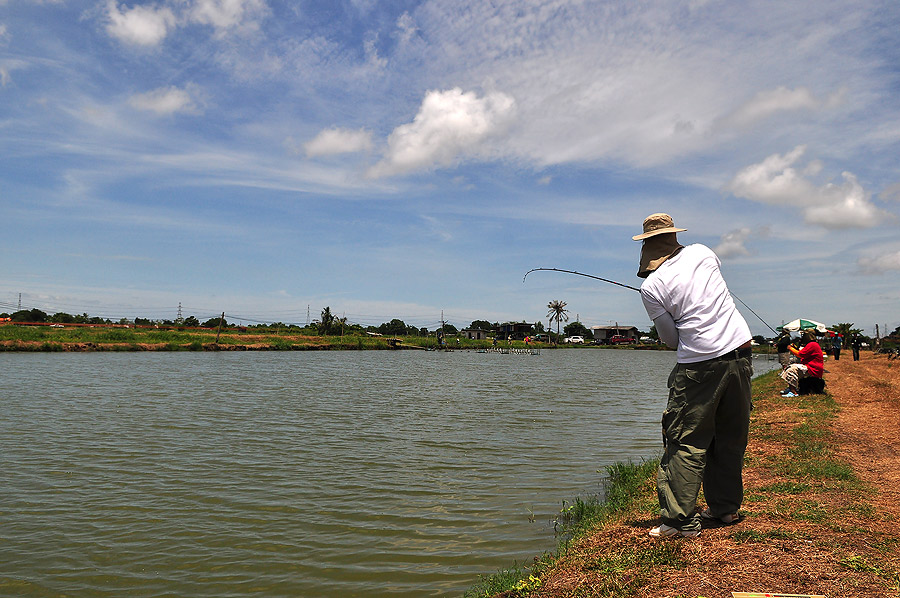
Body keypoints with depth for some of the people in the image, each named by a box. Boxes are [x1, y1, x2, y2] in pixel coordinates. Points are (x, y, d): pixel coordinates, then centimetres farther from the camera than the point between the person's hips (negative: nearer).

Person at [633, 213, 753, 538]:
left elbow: (671, 339, 1)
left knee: (685, 442, 1)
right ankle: (725, 507, 28)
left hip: (699, 366, -6)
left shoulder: (651, 287, -7)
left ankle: (681, 519, 1)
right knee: (730, 437, 16)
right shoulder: (701, 253, 5)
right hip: (740, 353, 6)